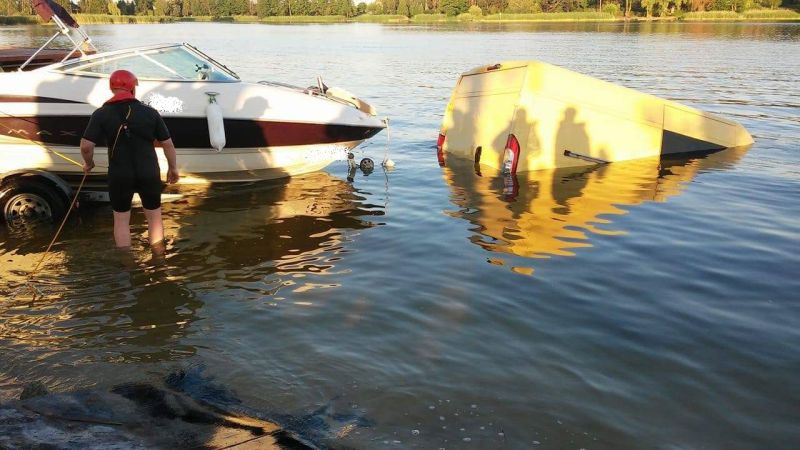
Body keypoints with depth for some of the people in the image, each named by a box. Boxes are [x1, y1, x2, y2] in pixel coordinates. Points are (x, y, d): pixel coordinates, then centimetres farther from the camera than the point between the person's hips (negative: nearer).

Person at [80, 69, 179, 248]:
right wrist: (173, 168, 12)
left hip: (119, 176, 0)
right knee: (154, 217, 16)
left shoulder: (101, 114, -7)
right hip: (149, 174, 1)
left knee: (121, 221, 15)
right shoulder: (150, 113, -5)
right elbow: (167, 143, -1)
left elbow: (86, 146, -11)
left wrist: (89, 164, 9)